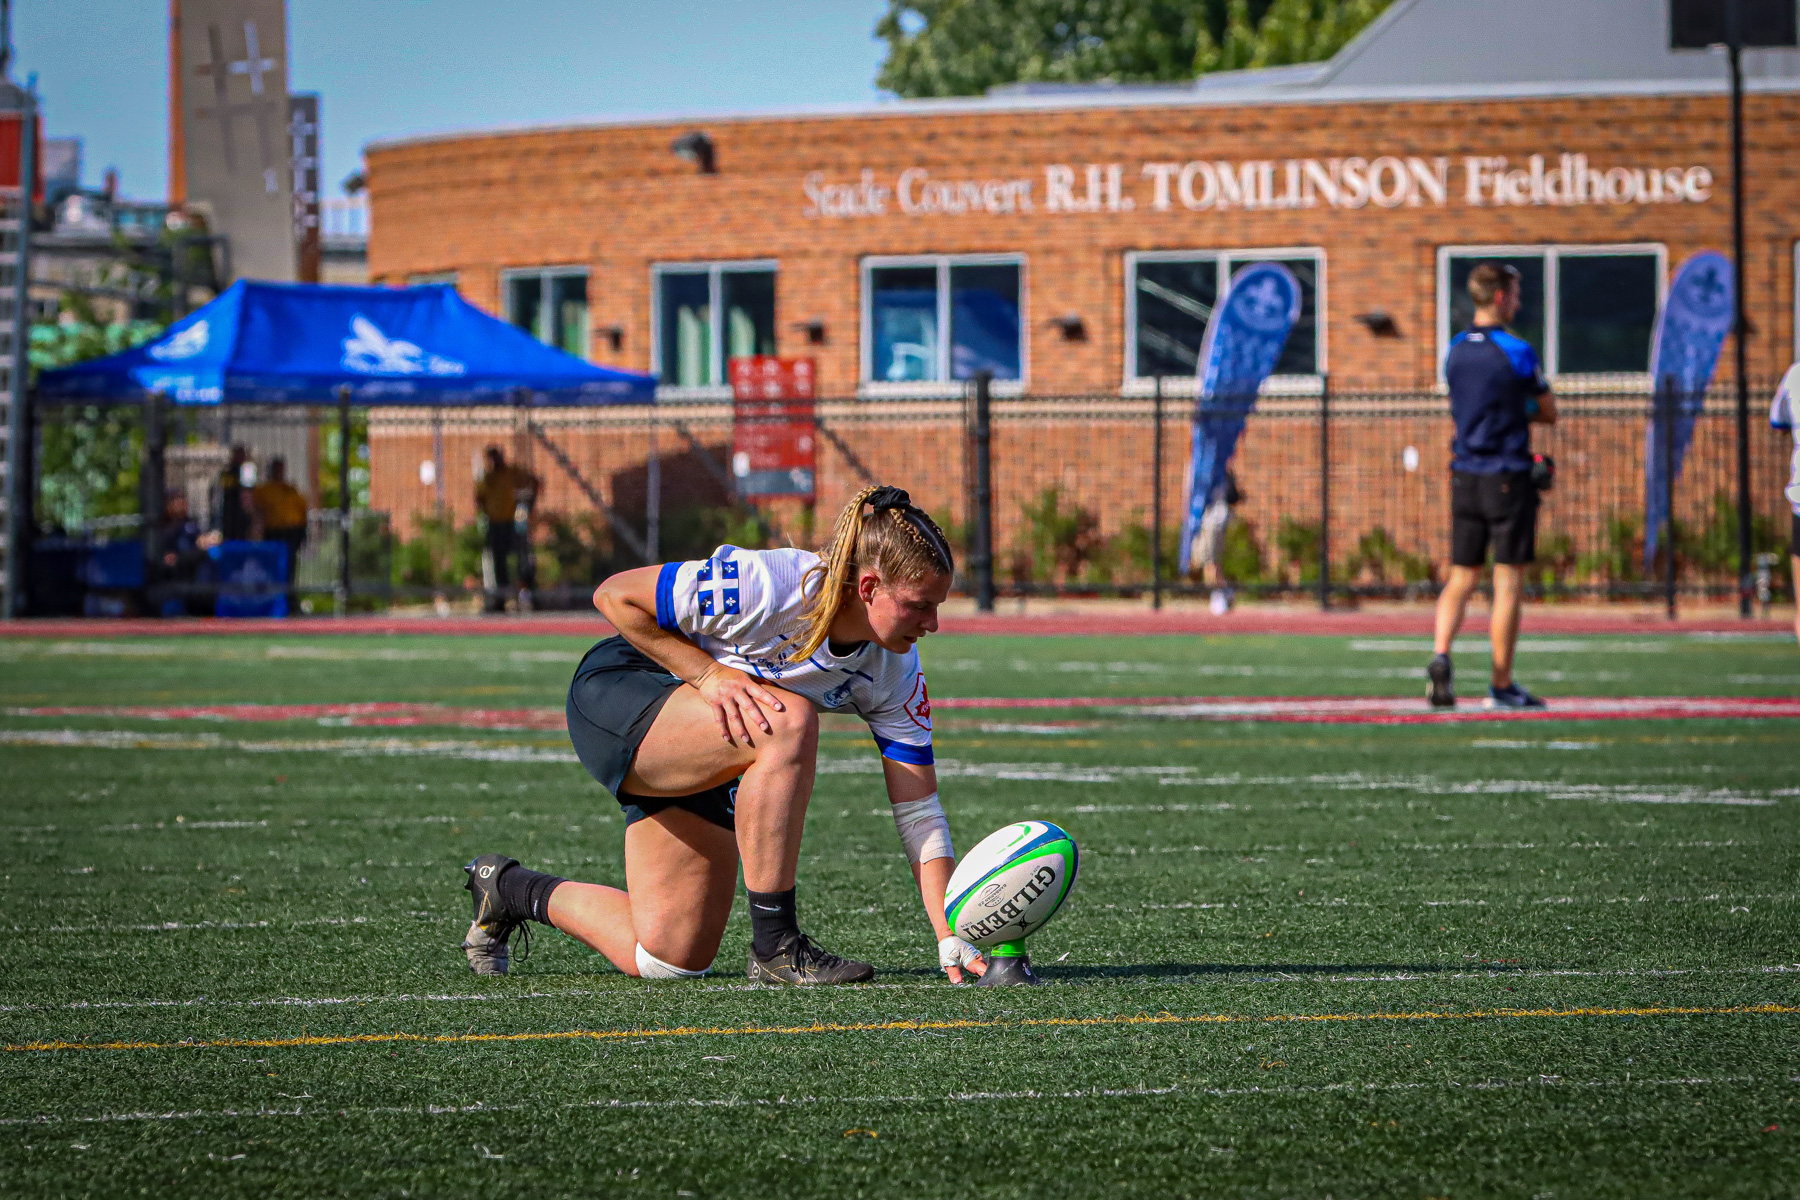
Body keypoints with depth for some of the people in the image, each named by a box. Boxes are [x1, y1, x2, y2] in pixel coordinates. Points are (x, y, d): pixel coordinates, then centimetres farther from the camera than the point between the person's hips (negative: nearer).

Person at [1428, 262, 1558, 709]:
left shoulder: (1455, 351, 8)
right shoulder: (1517, 351, -11)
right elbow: (1548, 413, -1)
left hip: (1464, 475, 5)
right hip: (1507, 478, -5)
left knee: (1461, 576, 10)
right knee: (1508, 583, 1)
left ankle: (1441, 655, -13)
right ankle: (1502, 685, 5)